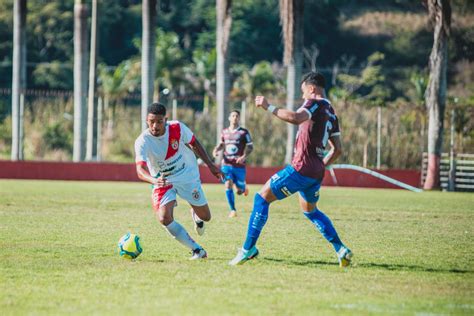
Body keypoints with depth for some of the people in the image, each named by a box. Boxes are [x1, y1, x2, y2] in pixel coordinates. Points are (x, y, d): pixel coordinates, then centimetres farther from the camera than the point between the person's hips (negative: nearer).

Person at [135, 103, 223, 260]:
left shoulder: (177, 128, -20)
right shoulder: (142, 141, -28)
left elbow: (194, 143, 0)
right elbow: (141, 170, -41)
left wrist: (210, 165, 0)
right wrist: (154, 180, -62)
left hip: (188, 175, 2)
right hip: (162, 181, -2)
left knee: (205, 217, 9)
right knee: (164, 218, -25)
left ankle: (196, 215, 50)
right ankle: (197, 250, -9)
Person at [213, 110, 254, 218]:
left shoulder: (244, 132, -2)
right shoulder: (224, 132, 9)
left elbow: (250, 147, -3)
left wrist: (244, 156, -21)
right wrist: (216, 150, 0)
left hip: (239, 165, -2)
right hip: (227, 164, 2)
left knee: (240, 190, 2)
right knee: (228, 185, -15)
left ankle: (244, 188, 42)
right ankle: (233, 210, -6)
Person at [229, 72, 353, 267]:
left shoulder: (315, 103, -9)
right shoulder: (331, 113, 16)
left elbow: (295, 118, -30)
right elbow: (337, 150, 19)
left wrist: (268, 107, -22)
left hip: (301, 168, -8)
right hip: (316, 173, 8)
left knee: (262, 198, 0)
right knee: (310, 210, 29)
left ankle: (248, 248, -3)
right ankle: (341, 250, 18)